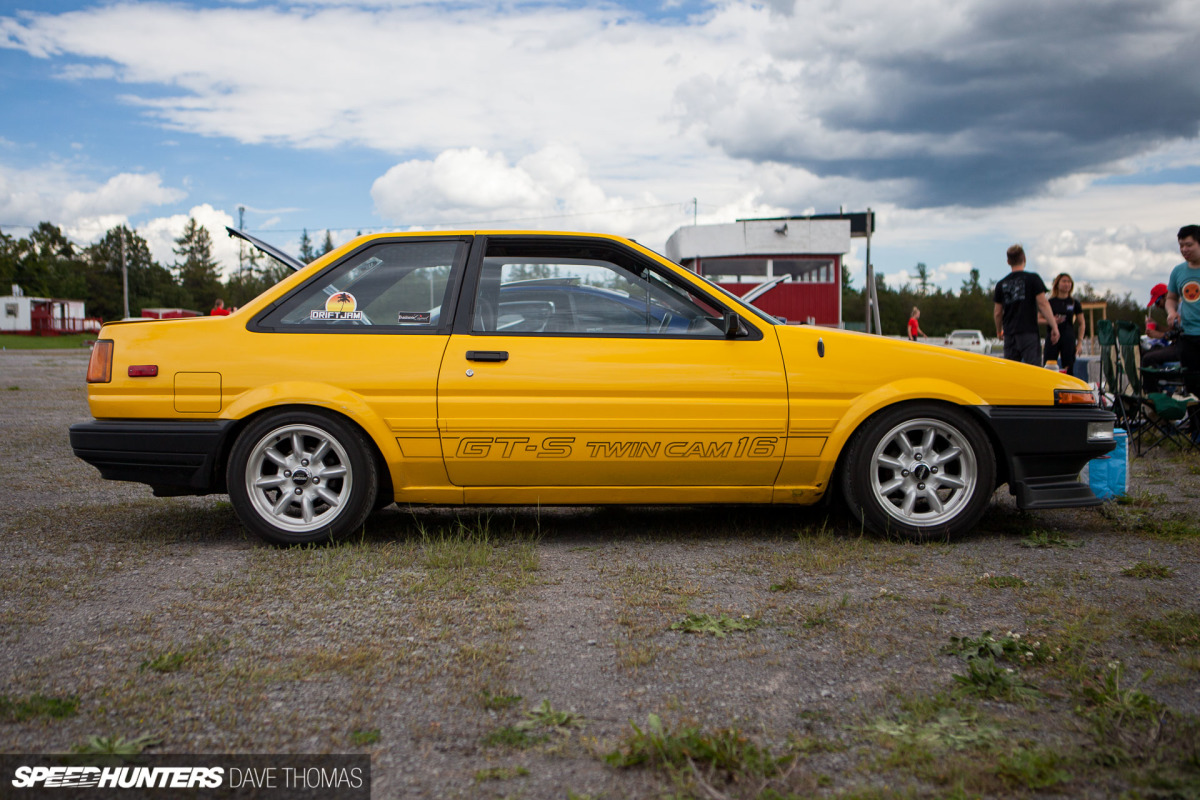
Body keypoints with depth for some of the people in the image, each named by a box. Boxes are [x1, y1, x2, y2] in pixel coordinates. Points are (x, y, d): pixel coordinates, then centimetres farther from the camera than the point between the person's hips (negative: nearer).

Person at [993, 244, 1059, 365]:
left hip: (1009, 333, 3)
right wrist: (1054, 326, -5)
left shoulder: (1001, 284, 9)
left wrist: (999, 331, 27)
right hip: (1029, 332, -3)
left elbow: (998, 313, 12)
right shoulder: (1033, 278, -1)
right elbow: (1043, 304, -8)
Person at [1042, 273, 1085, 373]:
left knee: (1068, 370, 1)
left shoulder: (1074, 303, 9)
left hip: (1069, 338, 1)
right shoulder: (1050, 302, 5)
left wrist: (1080, 341, 6)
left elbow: (1082, 324, 14)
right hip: (1052, 338, -1)